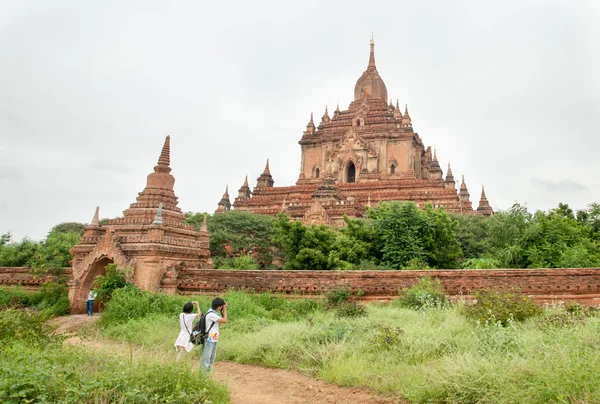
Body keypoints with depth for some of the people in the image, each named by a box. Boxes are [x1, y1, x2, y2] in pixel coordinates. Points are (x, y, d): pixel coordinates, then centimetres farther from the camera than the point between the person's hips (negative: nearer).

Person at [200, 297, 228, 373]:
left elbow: (220, 323, 13)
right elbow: (225, 320, -19)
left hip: (214, 340, 10)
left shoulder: (213, 313, 10)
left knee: (212, 358, 16)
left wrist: (223, 311, 6)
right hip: (210, 340, -10)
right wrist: (225, 309, -9)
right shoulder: (211, 314, -21)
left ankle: (207, 372, 23)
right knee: (206, 358, -4)